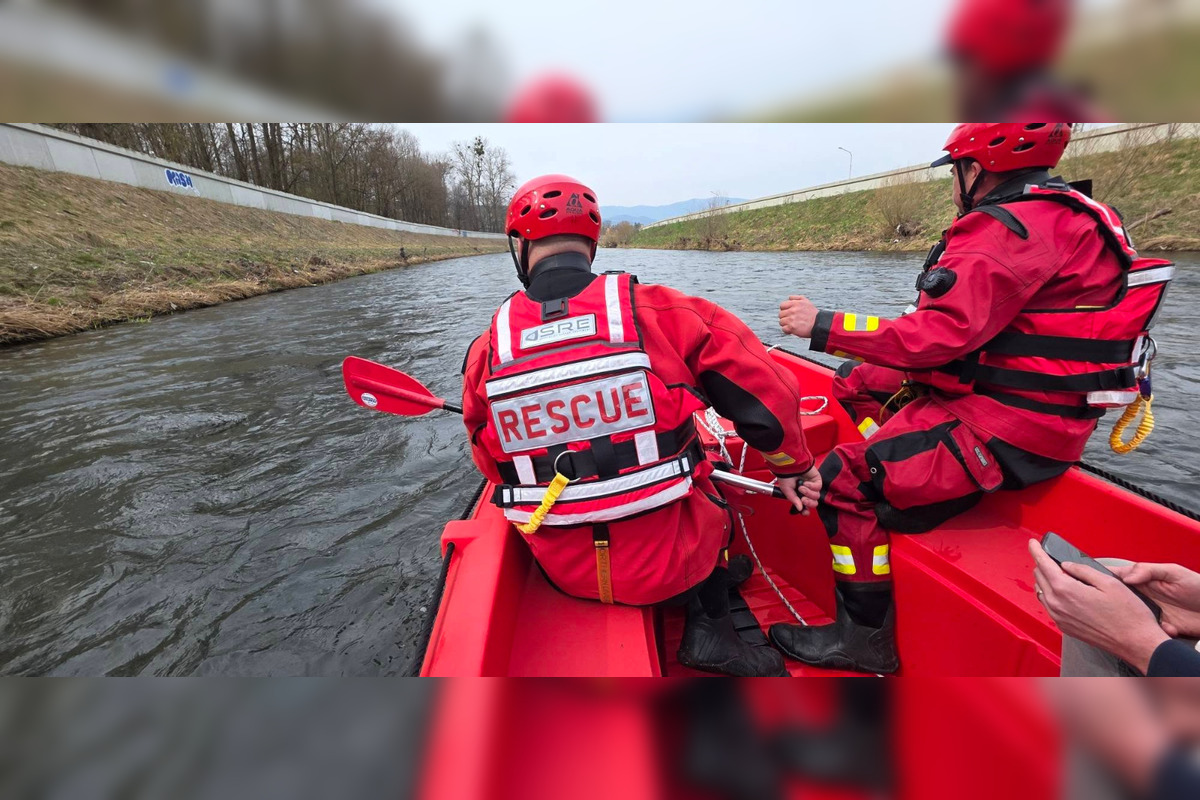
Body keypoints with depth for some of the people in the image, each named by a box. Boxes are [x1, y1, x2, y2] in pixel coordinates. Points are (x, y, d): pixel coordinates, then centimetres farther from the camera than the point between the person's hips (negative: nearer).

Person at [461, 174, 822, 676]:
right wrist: (793, 466, 10)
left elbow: (492, 465, 4)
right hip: (668, 563, -3)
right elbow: (765, 391, -9)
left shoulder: (486, 350, -10)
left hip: (565, 574, 4)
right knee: (709, 497, 28)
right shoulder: (656, 312, -16)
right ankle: (709, 629, 16)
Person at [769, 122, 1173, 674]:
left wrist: (824, 327, -22)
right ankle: (896, 492, 13)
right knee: (856, 381, 16)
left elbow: (943, 334, -27)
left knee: (842, 479, -16)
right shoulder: (1065, 217, 16)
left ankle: (865, 640, -2)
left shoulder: (1008, 228, -17)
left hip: (1006, 431, -11)